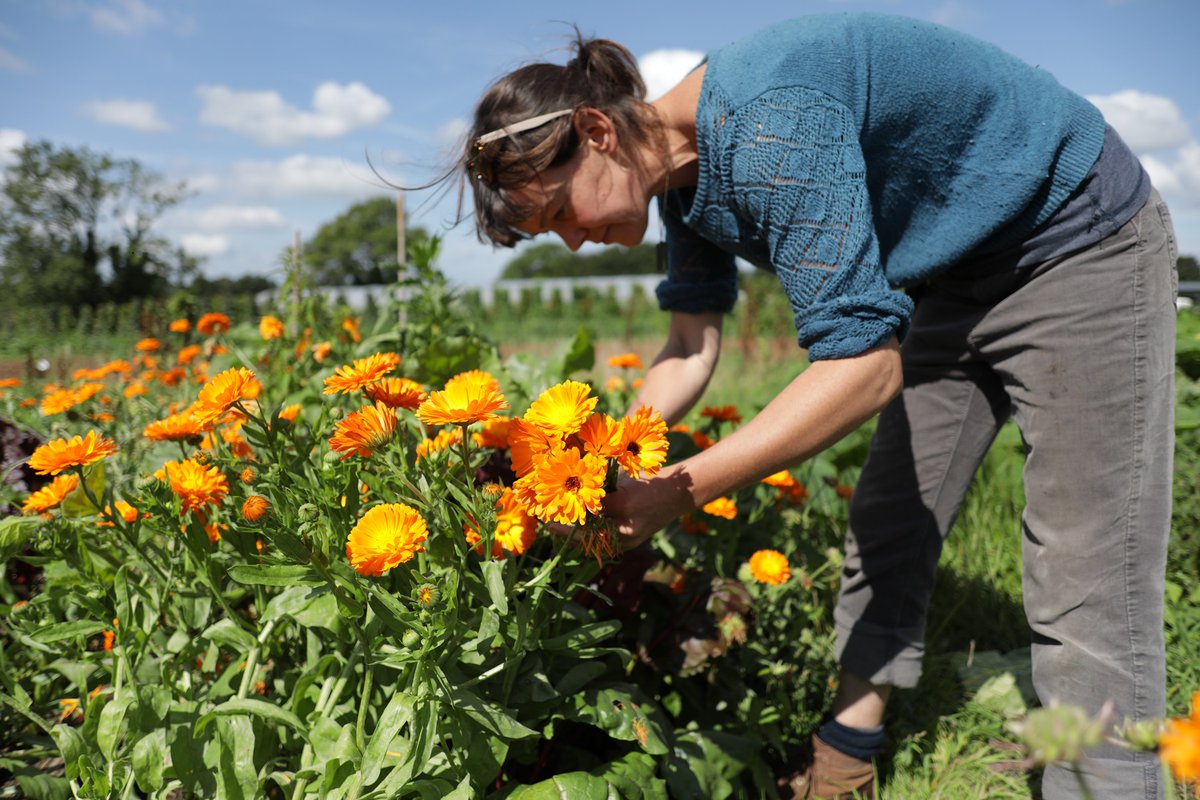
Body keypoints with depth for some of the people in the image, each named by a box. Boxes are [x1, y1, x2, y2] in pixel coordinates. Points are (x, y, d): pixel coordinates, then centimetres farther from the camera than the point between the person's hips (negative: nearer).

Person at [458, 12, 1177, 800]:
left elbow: (865, 364, -35)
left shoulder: (766, 123, -33)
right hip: (961, 274, 9)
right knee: (887, 534, 9)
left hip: (1083, 248, -8)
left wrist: (678, 492, -32)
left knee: (1086, 588, -10)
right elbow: (693, 349, 1)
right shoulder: (682, 171, -4)